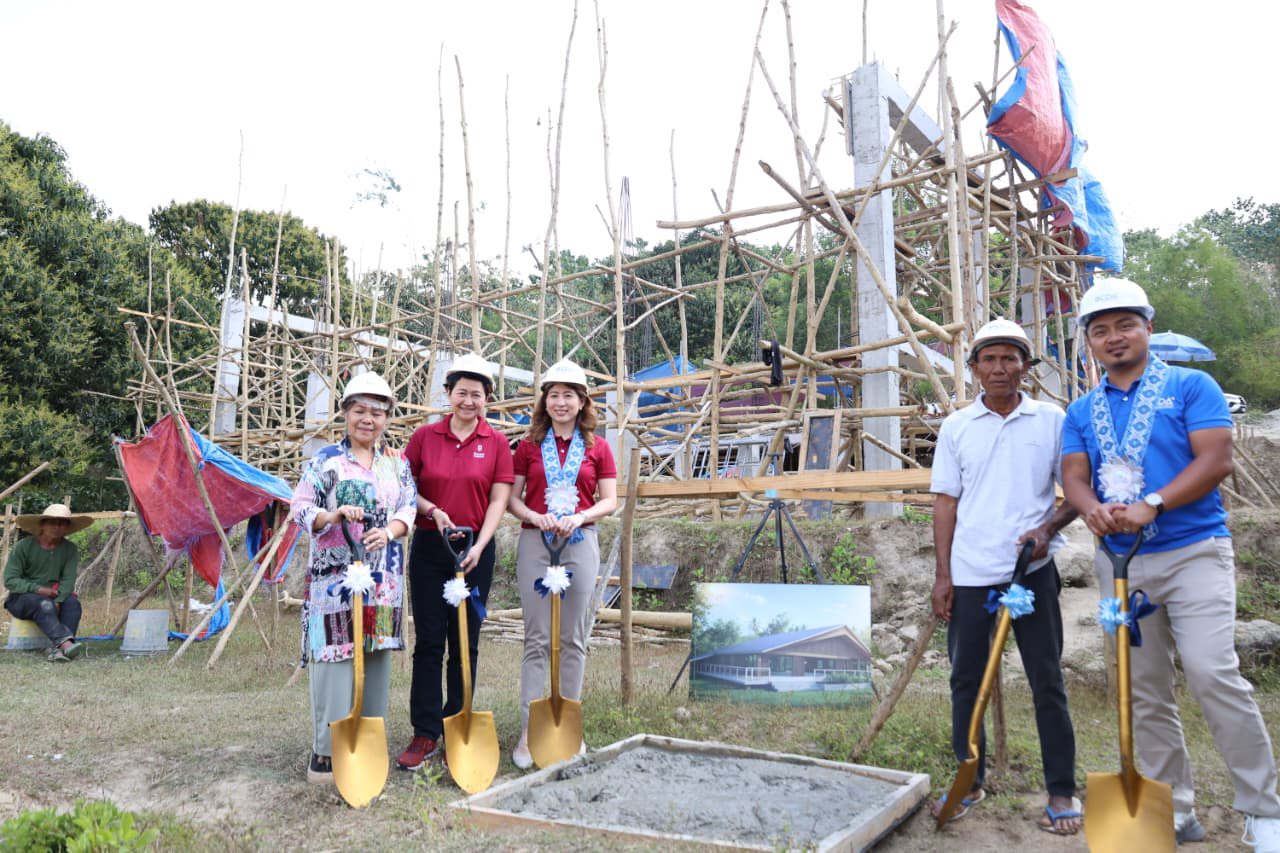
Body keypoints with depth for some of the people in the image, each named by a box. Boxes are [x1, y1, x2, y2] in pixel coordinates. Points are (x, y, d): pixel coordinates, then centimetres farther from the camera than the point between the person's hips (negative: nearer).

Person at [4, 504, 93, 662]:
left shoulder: (70, 549, 0)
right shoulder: (24, 546, -6)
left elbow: (68, 580, -10)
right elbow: (10, 581, -10)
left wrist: (57, 601, -27)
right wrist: (37, 589, -24)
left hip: (53, 597, 3)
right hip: (21, 598, -3)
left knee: (72, 602, -29)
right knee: (43, 605, -35)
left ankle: (58, 649, -45)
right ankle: (66, 643, -54)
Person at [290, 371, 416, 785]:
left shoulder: (397, 463, 12)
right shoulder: (326, 460, 1)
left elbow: (408, 508, 6)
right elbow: (300, 509, -3)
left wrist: (389, 532, -15)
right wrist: (334, 515, -22)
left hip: (384, 577, 4)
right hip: (335, 576, -4)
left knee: (376, 657, 8)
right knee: (336, 660, -6)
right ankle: (326, 754, 2)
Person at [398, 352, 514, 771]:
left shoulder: (496, 443, 0)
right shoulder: (424, 436, 1)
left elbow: (498, 500, -3)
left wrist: (478, 547, -14)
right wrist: (432, 510, -12)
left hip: (475, 549, 0)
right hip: (429, 547, 0)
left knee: (465, 642, 7)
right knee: (429, 640, 3)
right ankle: (425, 734, 12)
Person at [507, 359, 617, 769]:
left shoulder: (597, 448, 6)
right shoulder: (528, 447, 6)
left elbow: (610, 500, 4)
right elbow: (513, 498, 5)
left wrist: (579, 517, -14)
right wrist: (537, 518, -15)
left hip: (580, 543, 1)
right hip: (535, 542, 0)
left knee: (574, 639, 7)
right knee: (537, 639, 1)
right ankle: (529, 731, 6)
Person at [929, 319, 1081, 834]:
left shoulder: (1052, 420, 2)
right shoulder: (956, 427, 5)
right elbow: (946, 502, 6)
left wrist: (1048, 528, -15)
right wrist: (942, 574, 2)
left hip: (1032, 571, -1)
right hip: (970, 574, 2)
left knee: (1047, 680, 5)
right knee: (966, 679, 9)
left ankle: (1062, 791, 18)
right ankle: (969, 781, 24)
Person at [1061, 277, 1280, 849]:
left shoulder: (1191, 387, 0)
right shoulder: (1082, 411, 12)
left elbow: (1216, 460, -11)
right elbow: (1074, 476, 2)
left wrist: (1150, 505, -24)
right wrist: (1093, 509, -21)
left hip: (1193, 551, -4)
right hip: (1119, 563, 4)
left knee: (1213, 674, -15)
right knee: (1146, 692, 8)